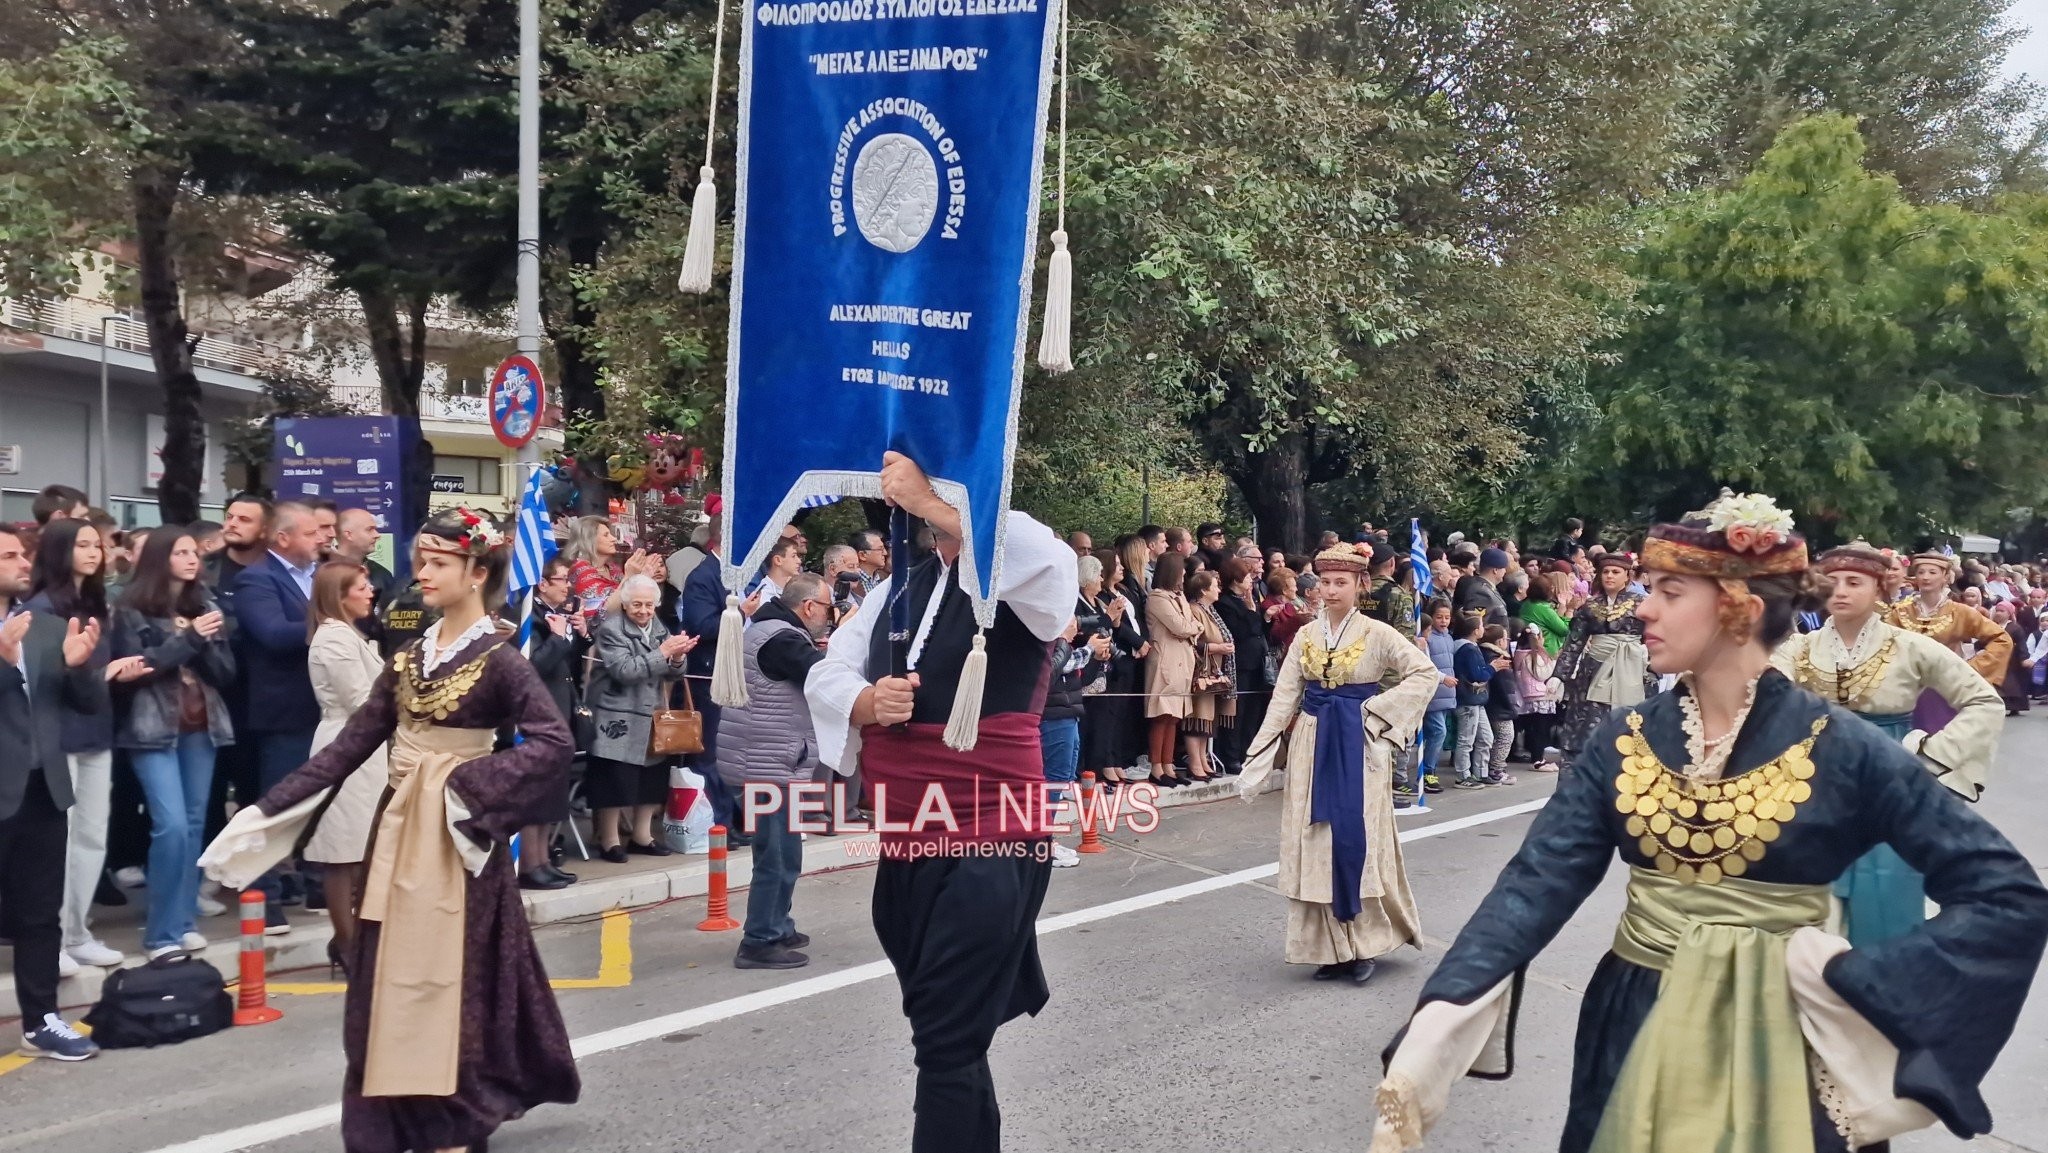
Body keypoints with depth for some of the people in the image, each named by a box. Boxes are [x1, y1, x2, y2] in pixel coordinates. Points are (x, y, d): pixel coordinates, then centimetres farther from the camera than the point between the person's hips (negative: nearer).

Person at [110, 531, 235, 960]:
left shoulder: (206, 607, 11)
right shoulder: (132, 611, -2)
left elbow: (226, 673, 6)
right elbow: (134, 670, -13)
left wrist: (207, 643, -12)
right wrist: (188, 639, -16)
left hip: (203, 727, 5)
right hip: (154, 728, -5)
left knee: (194, 825, 6)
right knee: (171, 826, -13)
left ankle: (185, 920, 15)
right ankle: (162, 932, -6)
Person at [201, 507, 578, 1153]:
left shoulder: (499, 659, -11)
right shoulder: (411, 655, 8)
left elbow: (554, 741, -21)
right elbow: (353, 742, 7)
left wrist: (471, 787, -23)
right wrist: (269, 809, 2)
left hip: (454, 835, -6)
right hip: (399, 830, 7)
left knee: (451, 974, -1)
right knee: (393, 978, 9)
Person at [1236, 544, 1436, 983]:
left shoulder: (1377, 634, -5)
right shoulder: (1306, 635, 5)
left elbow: (1426, 673, -7)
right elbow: (1284, 697, 3)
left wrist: (1379, 712, -12)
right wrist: (1257, 760, -2)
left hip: (1357, 745, -4)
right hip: (1312, 744, 4)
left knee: (1357, 839, -6)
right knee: (1314, 841, 3)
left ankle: (1365, 941, 9)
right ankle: (1330, 946, 12)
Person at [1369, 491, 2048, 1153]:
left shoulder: (1838, 749, -12)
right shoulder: (1624, 738, -3)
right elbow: (1541, 877, -13)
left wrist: (1851, 980, -21)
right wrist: (1438, 1025, -28)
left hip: (1772, 1040, -3)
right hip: (1635, 1031, 3)